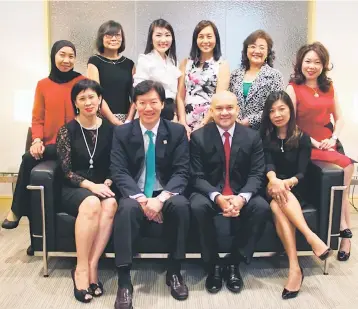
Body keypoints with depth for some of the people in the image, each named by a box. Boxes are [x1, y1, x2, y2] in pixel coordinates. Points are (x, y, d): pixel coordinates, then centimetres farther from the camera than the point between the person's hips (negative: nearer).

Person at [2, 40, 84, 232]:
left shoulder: (81, 82, 1)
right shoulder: (43, 84, 11)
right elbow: (37, 118, 10)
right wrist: (37, 140, -8)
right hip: (47, 145, 4)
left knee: (29, 159, -26)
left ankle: (17, 211, -5)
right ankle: (37, 237, -6)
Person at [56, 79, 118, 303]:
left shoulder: (109, 129, 5)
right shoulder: (67, 130, -1)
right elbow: (66, 170, -6)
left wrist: (106, 184, -12)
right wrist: (91, 186, -19)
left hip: (102, 187, 2)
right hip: (74, 189, -2)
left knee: (110, 204, -33)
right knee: (91, 203, -36)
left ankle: (91, 265, -26)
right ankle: (82, 268, -25)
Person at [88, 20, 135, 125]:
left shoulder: (129, 64, 12)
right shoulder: (94, 61, 1)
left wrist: (129, 119, -5)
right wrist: (113, 119, -12)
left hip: (126, 119, 3)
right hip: (103, 118, -3)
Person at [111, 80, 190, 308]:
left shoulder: (177, 131, 2)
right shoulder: (122, 133, 2)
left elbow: (182, 172, -5)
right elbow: (119, 172, -6)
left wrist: (161, 198, -23)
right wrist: (141, 199, -23)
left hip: (166, 194, 1)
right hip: (135, 195, 0)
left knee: (181, 205, -32)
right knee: (127, 208, -34)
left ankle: (174, 272, -14)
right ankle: (124, 280, -27)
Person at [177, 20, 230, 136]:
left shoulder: (222, 65, 1)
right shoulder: (186, 63, 9)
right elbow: (180, 96, 5)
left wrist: (202, 125, -14)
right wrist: (183, 123, -6)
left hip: (210, 124, -2)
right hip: (187, 124, 2)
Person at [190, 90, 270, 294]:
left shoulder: (252, 137, 0)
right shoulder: (198, 137, -4)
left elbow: (257, 175, -5)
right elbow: (197, 177, -8)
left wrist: (242, 197, -26)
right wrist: (217, 197, -27)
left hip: (242, 194, 2)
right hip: (210, 193, -1)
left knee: (262, 207, -28)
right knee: (198, 206, -33)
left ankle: (234, 263, -11)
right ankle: (213, 264, -13)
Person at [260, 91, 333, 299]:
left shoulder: (302, 138, 4)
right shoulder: (264, 137, 8)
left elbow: (302, 173, -5)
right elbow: (267, 165, -8)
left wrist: (287, 183, -28)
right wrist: (274, 180, -31)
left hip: (294, 191, -1)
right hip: (270, 189, 1)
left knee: (278, 208, -34)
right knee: (278, 203, -35)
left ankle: (295, 268, -40)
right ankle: (312, 238, -42)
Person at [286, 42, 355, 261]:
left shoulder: (329, 87, 14)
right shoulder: (293, 88, -2)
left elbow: (339, 118, 12)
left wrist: (333, 139, -5)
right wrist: (314, 143, -13)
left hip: (329, 144, 5)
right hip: (306, 147, -5)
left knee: (346, 169, -24)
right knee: (347, 166, -24)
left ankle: (344, 230, -13)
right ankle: (345, 229, -14)